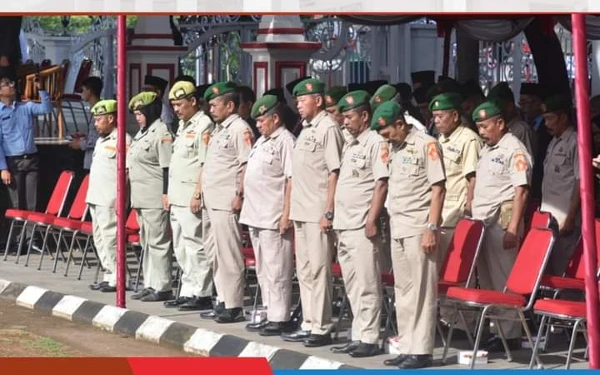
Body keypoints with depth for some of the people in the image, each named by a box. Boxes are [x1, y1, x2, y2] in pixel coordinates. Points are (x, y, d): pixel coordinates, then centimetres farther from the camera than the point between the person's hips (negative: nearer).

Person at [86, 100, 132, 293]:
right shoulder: (101, 140, 20)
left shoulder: (122, 140, -10)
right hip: (95, 198, 10)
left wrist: (120, 197, -20)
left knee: (110, 238, -11)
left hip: (110, 199, -10)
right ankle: (109, 276, 17)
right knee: (100, 239, 12)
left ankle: (116, 279, -8)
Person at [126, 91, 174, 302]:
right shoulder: (142, 133, 18)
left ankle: (162, 288, -7)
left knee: (158, 241, -9)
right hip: (142, 197, 11)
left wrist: (166, 194, -20)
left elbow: (167, 166, -17)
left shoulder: (161, 133, -13)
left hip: (155, 198, -11)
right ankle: (150, 285, 20)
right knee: (146, 242, 14)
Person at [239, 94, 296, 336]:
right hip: (255, 215, 10)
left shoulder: (285, 141, -11)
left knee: (276, 270, -7)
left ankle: (280, 318, -4)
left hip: (273, 217, -10)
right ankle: (270, 314, 20)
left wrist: (286, 214, -20)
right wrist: (242, 197, 20)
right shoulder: (262, 141, 18)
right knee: (263, 270, 14)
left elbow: (292, 179, -17)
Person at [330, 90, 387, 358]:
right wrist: (336, 218, 18)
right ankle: (358, 336, 17)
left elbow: (382, 184, -15)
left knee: (366, 285, -6)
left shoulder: (376, 143, -9)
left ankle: (369, 339, -3)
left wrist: (372, 221, -18)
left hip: (362, 227, -9)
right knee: (352, 286, 12)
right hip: (344, 226, 9)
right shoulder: (349, 145, 18)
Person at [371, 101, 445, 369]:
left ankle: (421, 350, -3)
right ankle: (407, 347, 16)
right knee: (402, 289, 10)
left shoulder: (426, 145, -9)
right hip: (397, 227, 8)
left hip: (419, 227, -8)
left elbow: (438, 189, -12)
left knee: (421, 290, -5)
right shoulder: (394, 149, 14)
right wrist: (389, 222, 12)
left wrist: (432, 228, -16)